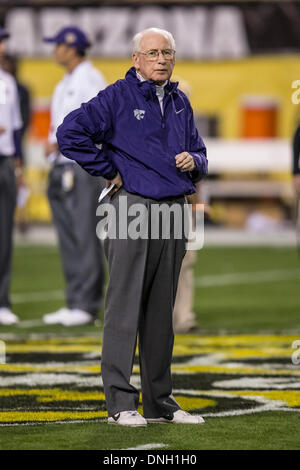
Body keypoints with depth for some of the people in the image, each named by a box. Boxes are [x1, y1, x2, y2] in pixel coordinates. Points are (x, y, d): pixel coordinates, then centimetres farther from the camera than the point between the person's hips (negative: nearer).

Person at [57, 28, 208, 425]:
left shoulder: (180, 102, 17)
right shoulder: (117, 97, -4)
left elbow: (200, 155, 25)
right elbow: (69, 134, -11)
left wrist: (193, 161, 1)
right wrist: (109, 171, -8)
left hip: (173, 211, 6)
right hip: (132, 208, -6)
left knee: (161, 311, 10)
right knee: (124, 308, -7)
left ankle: (160, 402, 15)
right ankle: (120, 402, -6)